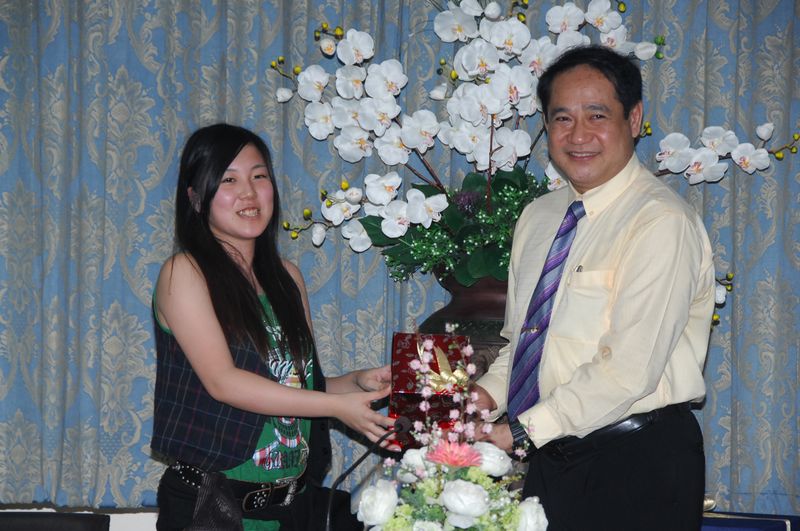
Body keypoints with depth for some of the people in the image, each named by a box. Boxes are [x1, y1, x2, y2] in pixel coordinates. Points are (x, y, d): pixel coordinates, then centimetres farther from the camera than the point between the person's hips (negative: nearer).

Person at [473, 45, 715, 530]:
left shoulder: (662, 222, -15)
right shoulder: (537, 217, 10)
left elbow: (629, 369, -22)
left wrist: (521, 431, -20)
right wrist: (489, 393, -3)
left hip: (636, 469, -6)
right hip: (550, 461, 6)